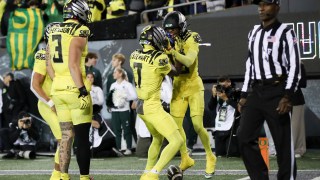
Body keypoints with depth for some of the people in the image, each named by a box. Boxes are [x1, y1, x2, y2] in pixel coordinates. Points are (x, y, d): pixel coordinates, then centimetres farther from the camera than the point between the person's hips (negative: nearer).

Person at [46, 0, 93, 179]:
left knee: (67, 135, 12)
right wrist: (83, 91, -19)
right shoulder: (79, 32, -10)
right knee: (82, 136, -1)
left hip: (58, 89, 7)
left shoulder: (54, 32, 12)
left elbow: (50, 67, 13)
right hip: (75, 89, -7)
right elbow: (73, 65, -19)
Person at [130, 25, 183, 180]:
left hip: (140, 105, 8)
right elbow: (175, 72, 1)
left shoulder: (134, 56, 2)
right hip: (153, 107, -8)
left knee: (158, 138, 29)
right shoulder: (159, 59, -18)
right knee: (176, 141, -7)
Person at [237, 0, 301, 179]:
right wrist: (244, 95, 16)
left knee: (283, 141, -5)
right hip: (256, 92, 6)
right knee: (245, 137, 0)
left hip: (277, 92, -6)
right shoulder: (254, 33, 16)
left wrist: (287, 97, -18)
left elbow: (294, 66, -9)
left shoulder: (285, 32, -4)